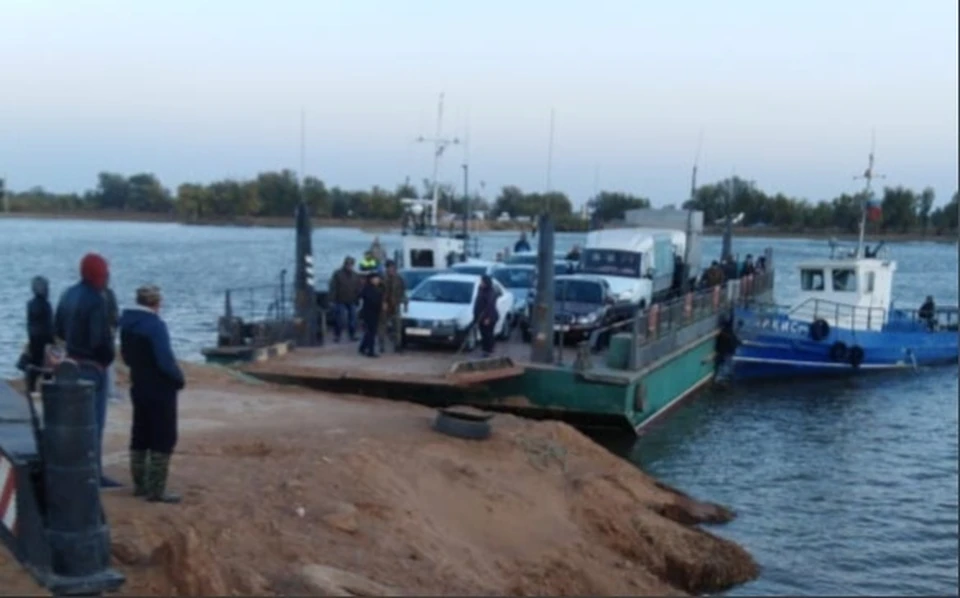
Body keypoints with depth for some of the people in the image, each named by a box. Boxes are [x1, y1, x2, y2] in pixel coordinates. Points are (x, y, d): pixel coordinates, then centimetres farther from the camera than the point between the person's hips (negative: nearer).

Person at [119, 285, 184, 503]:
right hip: (160, 389, -8)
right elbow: (165, 360, -24)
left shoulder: (126, 323, 5)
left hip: (139, 387, 8)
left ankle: (140, 484, 23)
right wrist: (179, 378, -8)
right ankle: (156, 490, -1)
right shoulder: (155, 325, -21)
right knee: (163, 440, -1)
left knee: (140, 437, 16)